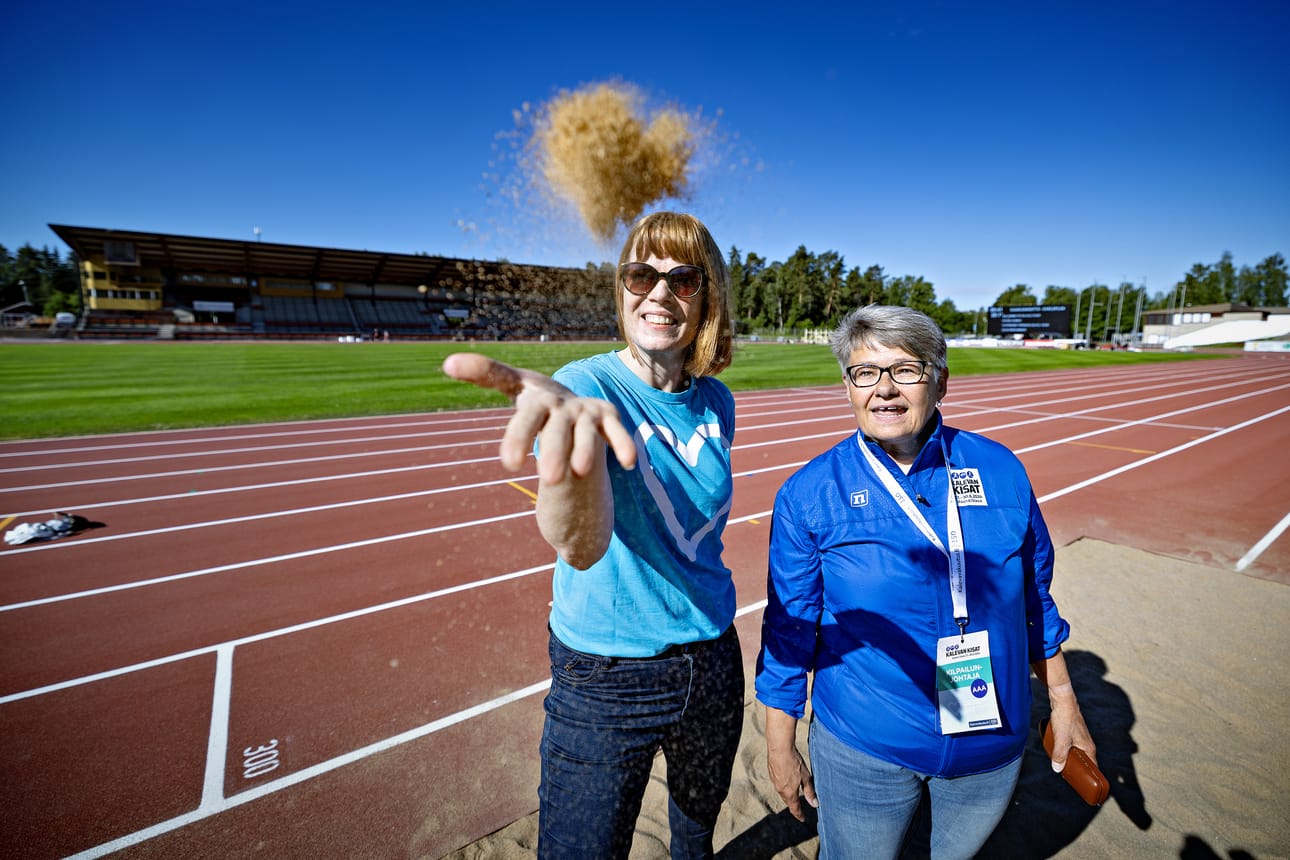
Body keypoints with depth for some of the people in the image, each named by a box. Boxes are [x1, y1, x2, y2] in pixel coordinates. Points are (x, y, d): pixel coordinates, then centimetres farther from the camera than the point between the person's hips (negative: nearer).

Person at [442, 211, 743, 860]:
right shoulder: (584, 385, -20)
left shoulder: (716, 402, -4)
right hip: (608, 677, -4)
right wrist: (579, 427, -58)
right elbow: (582, 545, -39)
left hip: (712, 657, 5)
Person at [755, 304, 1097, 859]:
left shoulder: (1000, 469, -7)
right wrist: (780, 747, -3)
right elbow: (788, 629, -10)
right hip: (862, 750, -2)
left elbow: (1034, 598, 5)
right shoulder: (809, 493, -16)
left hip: (991, 746, 3)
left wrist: (1062, 701, 11)